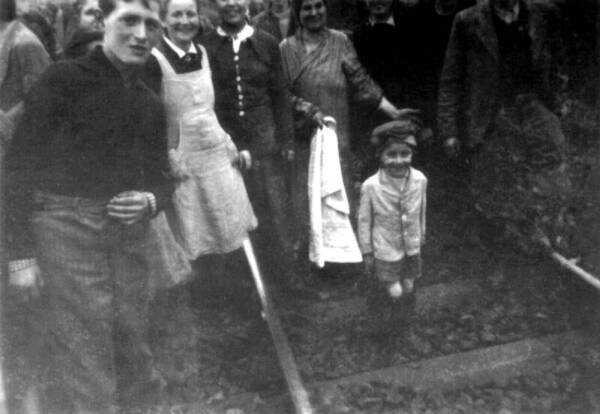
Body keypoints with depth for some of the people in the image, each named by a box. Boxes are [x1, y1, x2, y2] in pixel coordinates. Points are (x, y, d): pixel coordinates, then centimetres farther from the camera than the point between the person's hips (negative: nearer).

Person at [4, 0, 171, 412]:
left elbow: (161, 176, 19)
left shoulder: (151, 103, 15)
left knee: (132, 343, 10)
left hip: (128, 232, 5)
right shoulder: (64, 79, -2)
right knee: (83, 356, -5)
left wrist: (150, 201, -5)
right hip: (68, 222, -5)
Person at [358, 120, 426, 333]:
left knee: (408, 288, 18)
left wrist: (420, 238, 13)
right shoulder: (370, 186, -24)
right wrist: (367, 252, -3)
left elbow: (421, 213, 1)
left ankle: (403, 319, 49)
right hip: (385, 250, -3)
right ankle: (381, 315, 38)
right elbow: (364, 220, -11)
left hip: (412, 248, 4)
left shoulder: (420, 180, -16)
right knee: (394, 292, 3)